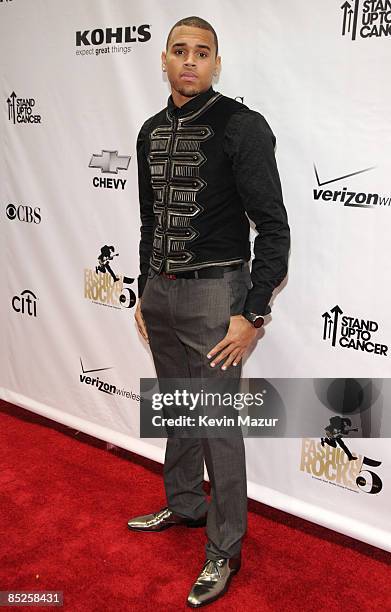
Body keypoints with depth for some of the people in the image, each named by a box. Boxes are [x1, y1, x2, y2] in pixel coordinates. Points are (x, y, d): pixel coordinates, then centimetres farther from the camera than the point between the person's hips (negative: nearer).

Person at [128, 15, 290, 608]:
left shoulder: (242, 126, -11)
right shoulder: (152, 131, 11)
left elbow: (273, 227, -14)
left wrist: (253, 315, -17)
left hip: (214, 292, -7)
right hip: (160, 291, 7)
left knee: (218, 423, 1)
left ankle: (225, 549, 18)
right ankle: (185, 505, 40)